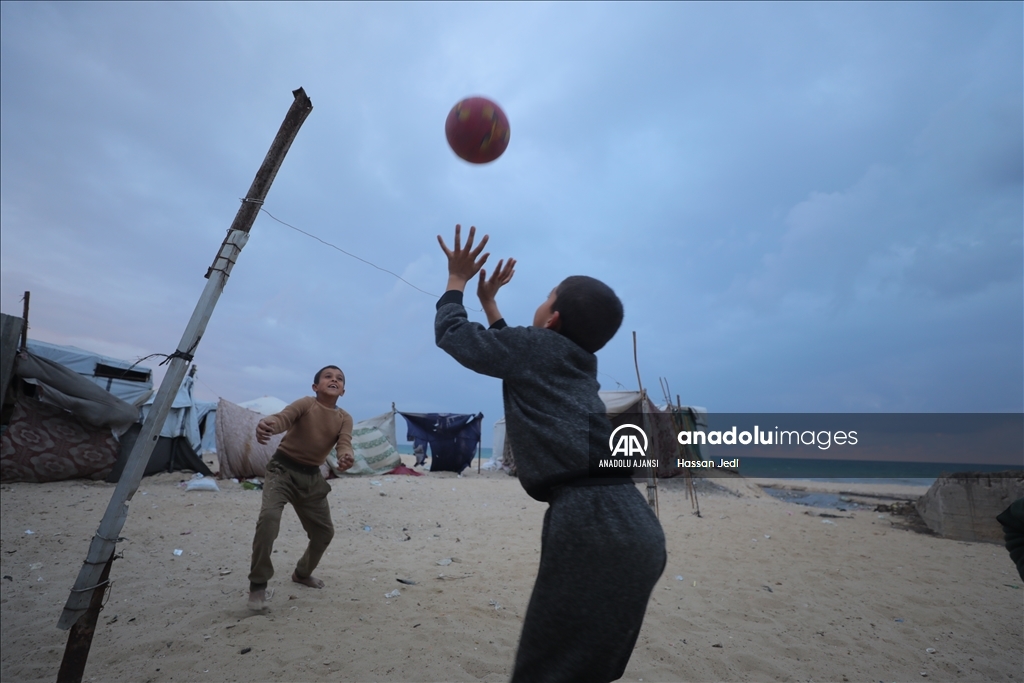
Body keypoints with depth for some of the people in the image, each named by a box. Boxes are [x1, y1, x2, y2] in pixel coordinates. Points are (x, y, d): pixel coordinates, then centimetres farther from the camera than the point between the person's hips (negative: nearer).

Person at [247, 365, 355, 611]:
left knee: (324, 531, 11)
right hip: (283, 469, -5)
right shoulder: (306, 403, -14)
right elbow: (283, 417, -33)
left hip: (312, 476, 5)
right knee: (269, 516, -29)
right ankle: (258, 584, -11)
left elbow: (344, 444, -18)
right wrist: (266, 425, -57)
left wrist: (346, 458, -43)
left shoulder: (345, 419, -3)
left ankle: (302, 573, 39)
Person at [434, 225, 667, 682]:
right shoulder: (579, 363, 22)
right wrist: (488, 300, 48)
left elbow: (451, 333, 11)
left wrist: (457, 280, 27)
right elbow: (509, 353, 40)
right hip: (631, 527, 10)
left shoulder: (538, 346, 0)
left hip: (594, 527, -9)